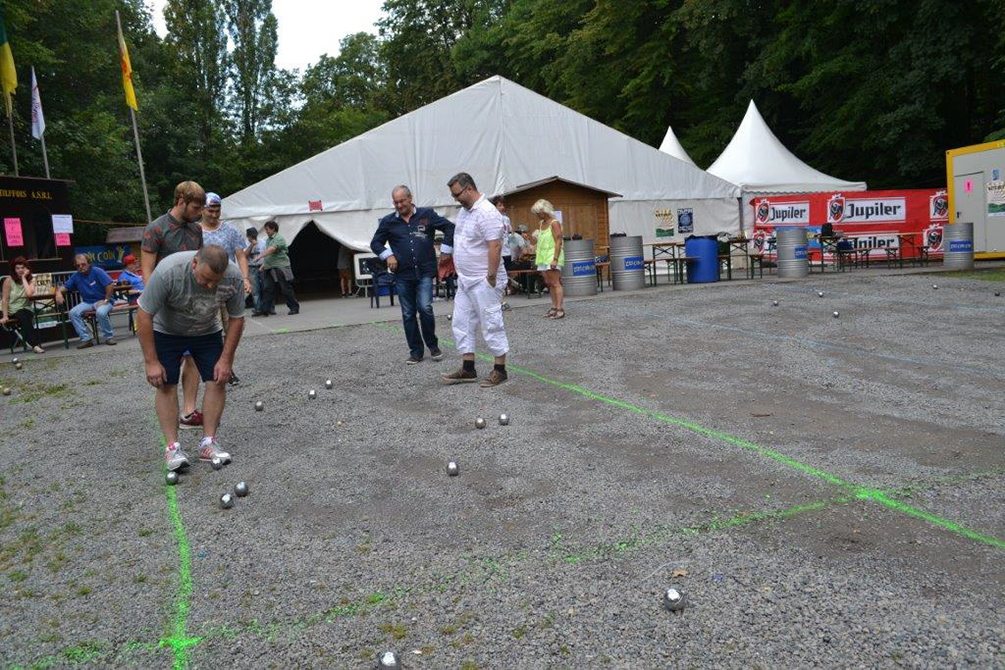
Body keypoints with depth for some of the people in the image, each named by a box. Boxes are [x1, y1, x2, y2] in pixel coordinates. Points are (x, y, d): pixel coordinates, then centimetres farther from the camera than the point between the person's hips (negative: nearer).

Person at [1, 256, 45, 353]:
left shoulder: (31, 280, 0)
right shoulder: (9, 280, -3)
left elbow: (29, 294, -21)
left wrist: (23, 278, -14)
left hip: (24, 310, -1)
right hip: (10, 311, 1)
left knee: (23, 316, -33)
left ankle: (34, 344, -37)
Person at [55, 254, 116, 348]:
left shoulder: (97, 271, -6)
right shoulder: (76, 276, 10)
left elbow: (110, 285, -14)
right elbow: (65, 287, 9)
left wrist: (106, 300, -15)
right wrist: (58, 292, -14)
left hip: (102, 301, -5)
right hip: (87, 303, 5)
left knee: (101, 312, -36)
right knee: (73, 313, -20)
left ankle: (109, 337, -16)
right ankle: (85, 339, -15)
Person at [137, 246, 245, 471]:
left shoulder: (234, 277, -28)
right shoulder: (168, 271, -36)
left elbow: (236, 319, -12)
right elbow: (144, 315, -26)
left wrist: (226, 360, -12)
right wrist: (151, 362, -23)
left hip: (207, 332, 3)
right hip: (166, 331, -2)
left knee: (217, 381, -7)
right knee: (166, 385, -9)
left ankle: (208, 443, 0)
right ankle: (172, 446, -3)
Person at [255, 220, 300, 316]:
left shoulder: (279, 238, -9)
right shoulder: (268, 240, 18)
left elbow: (272, 249, -23)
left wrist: (260, 256, -26)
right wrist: (264, 264, 15)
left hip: (280, 267, -8)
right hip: (270, 269, 8)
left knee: (286, 288, -3)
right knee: (268, 289, 4)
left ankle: (294, 308, 5)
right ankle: (265, 310, 3)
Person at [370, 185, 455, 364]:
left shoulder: (426, 214, 2)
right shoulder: (388, 221, 7)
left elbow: (449, 228, 8)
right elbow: (375, 243, 16)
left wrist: (445, 251, 4)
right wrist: (388, 255, -1)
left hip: (425, 272, -2)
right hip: (402, 275, 2)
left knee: (425, 308, -14)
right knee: (408, 315, 5)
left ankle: (433, 346, 7)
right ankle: (416, 352, 16)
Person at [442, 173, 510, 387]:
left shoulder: (486, 213, -18)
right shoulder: (464, 211, 12)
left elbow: (495, 246, -23)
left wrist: (491, 277, -23)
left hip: (483, 281, -10)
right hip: (465, 280, 10)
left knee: (492, 325, -1)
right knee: (461, 323, 11)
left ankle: (500, 370, 9)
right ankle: (468, 369, 19)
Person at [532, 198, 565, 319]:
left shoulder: (554, 223, -8)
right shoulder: (541, 223, 16)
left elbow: (558, 242, -14)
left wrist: (555, 259, -22)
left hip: (552, 256, -8)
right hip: (543, 257, 8)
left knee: (555, 283, -11)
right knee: (549, 283, 6)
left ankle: (560, 309, -13)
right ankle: (554, 308, 9)